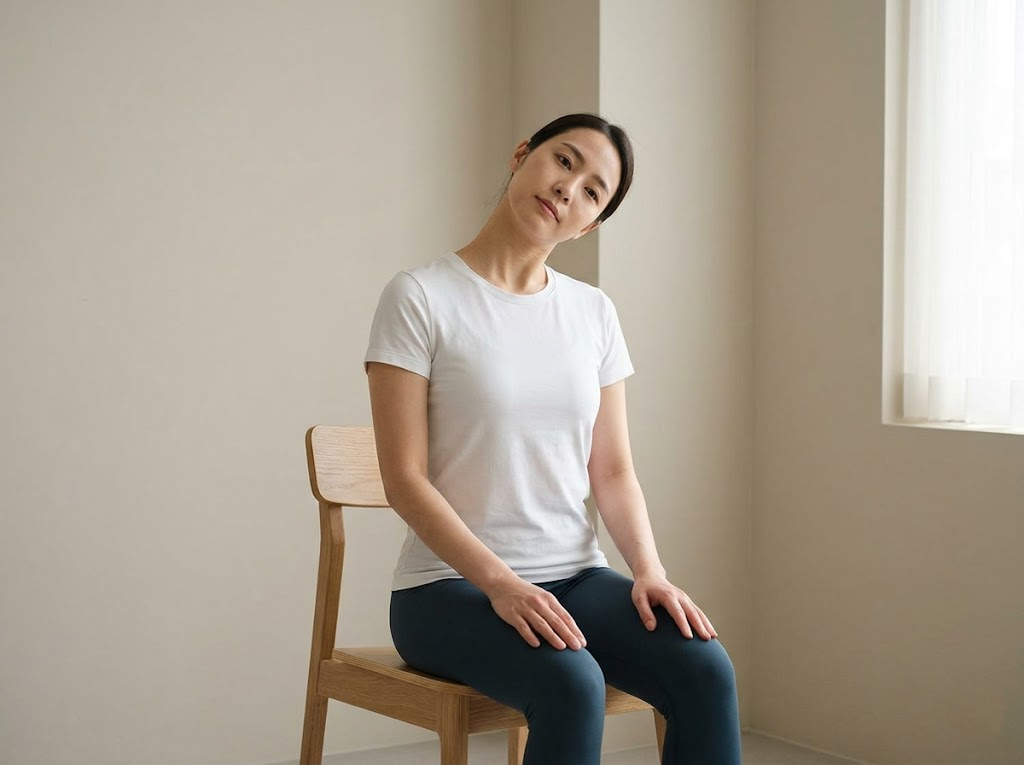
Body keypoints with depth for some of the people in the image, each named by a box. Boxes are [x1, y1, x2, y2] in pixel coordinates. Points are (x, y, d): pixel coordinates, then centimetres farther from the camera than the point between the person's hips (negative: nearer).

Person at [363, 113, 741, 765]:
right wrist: (502, 582, -22)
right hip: (453, 586, -4)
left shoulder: (594, 312, 10)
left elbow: (613, 472, 9)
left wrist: (650, 571, -10)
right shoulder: (421, 297, -6)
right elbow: (405, 479, -11)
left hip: (576, 574, 5)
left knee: (706, 672, -23)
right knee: (573, 687, -34)